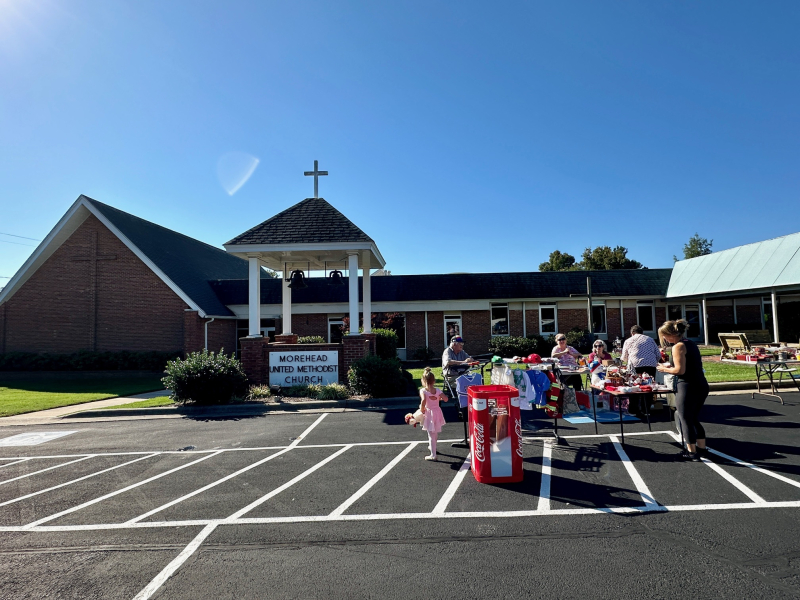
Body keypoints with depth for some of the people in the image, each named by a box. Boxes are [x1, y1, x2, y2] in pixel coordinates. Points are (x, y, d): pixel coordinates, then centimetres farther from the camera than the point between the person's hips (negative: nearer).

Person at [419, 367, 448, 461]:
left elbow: (423, 400, -32)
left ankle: (433, 455, 2)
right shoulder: (437, 390, -5)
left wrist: (422, 409, -16)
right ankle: (432, 447, 46)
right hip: (437, 412, 5)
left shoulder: (423, 391, -16)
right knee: (435, 433, 25)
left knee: (431, 435, 0)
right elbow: (445, 399, -10)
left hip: (429, 413, -5)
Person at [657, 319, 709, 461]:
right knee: (694, 419, 21)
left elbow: (680, 370, -19)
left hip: (688, 387, -9)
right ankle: (702, 448, 28)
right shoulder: (691, 343, 13)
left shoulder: (678, 346, -13)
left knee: (685, 419, 4)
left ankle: (692, 452, 10)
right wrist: (671, 367, 13)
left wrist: (665, 369, -3)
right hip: (701, 386, 9)